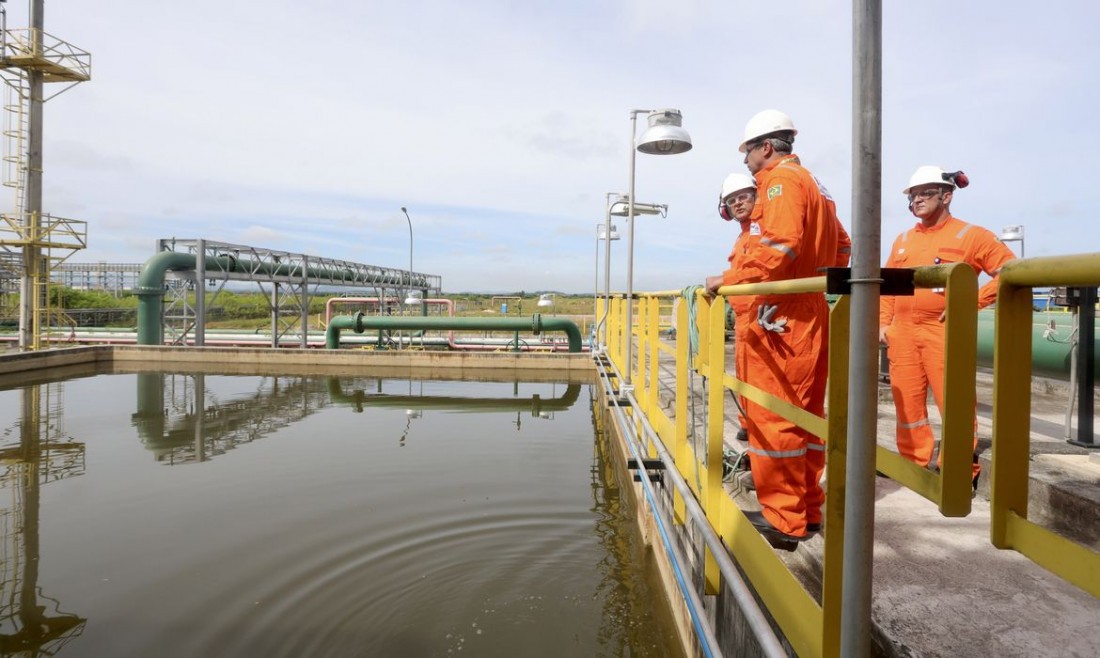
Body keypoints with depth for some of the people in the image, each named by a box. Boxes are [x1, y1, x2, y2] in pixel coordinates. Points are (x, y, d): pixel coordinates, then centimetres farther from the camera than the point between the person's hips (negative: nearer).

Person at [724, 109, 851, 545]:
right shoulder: (812, 184, 23)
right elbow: (842, 245, 27)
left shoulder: (781, 179, -7)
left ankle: (781, 519, 0)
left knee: (772, 417, -6)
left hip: (781, 317, -10)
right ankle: (807, 510, 22)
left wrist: (731, 279, -18)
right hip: (811, 315, 10)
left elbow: (778, 245, -22)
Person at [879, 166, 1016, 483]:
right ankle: (913, 465, 20)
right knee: (907, 404, 7)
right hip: (902, 332, 5)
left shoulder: (971, 235, 1)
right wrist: (883, 323, 9)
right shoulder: (903, 240, 16)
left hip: (945, 331, -5)